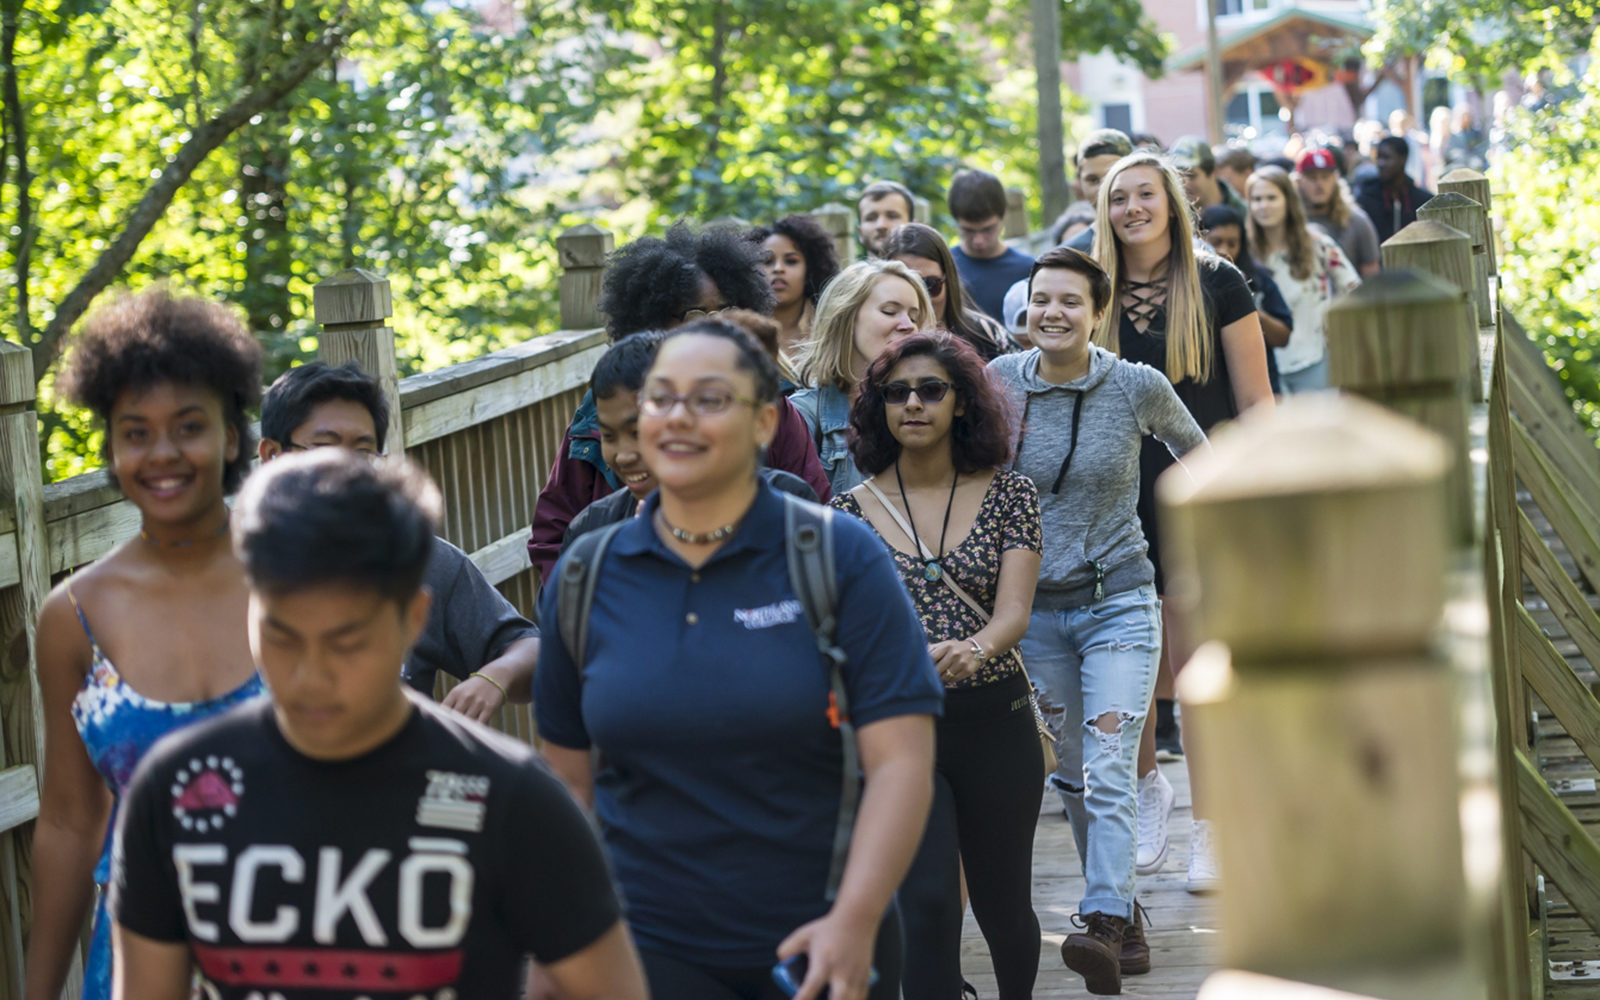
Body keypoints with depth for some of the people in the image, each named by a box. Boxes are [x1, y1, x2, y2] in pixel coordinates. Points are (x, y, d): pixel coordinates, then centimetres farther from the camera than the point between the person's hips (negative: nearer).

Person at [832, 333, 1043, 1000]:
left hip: (994, 720, 1)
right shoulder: (853, 511, 1)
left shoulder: (1008, 494, 0)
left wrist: (973, 650, -33)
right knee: (927, 903, -14)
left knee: (1003, 904, 14)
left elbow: (1014, 612, -12)